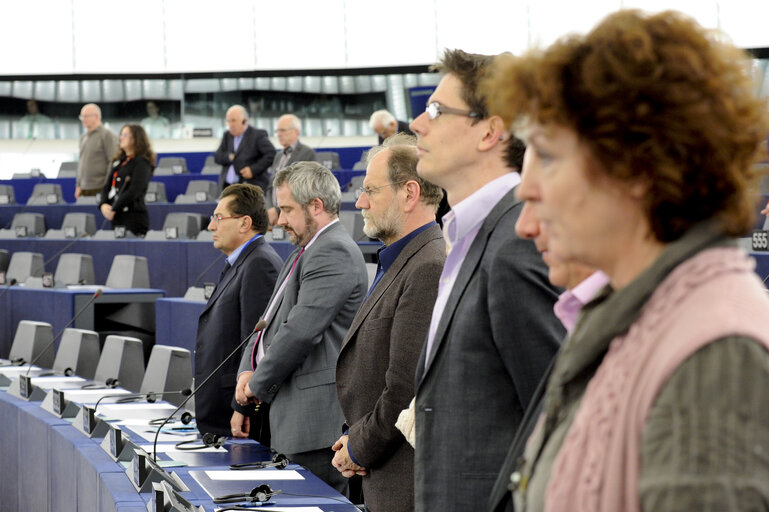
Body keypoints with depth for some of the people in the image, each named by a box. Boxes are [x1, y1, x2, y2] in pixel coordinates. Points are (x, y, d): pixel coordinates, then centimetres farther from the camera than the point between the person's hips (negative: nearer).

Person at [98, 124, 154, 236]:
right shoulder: (118, 162, 18)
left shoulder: (142, 163, -6)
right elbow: (107, 186, 15)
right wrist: (103, 205, -4)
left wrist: (113, 209, -14)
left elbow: (134, 191, -15)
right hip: (116, 217, 7)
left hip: (134, 215, -7)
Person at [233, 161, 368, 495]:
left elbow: (301, 330, -21)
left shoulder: (333, 252, -13)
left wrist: (257, 384, -10)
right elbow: (270, 321, 21)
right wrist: (247, 372, 4)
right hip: (292, 417, 10)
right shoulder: (305, 253, 22)